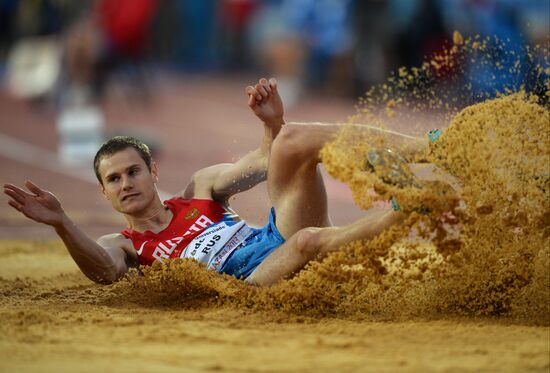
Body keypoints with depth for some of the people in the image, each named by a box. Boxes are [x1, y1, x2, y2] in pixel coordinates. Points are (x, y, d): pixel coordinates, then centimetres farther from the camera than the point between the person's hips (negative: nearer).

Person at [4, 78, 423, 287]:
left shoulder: (200, 188, 26)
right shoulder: (123, 246, 13)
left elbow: (261, 166, 19)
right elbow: (105, 272, -11)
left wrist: (273, 122, -2)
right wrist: (62, 224, -27)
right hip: (250, 281, -4)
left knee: (292, 139, -13)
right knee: (309, 240, -39)